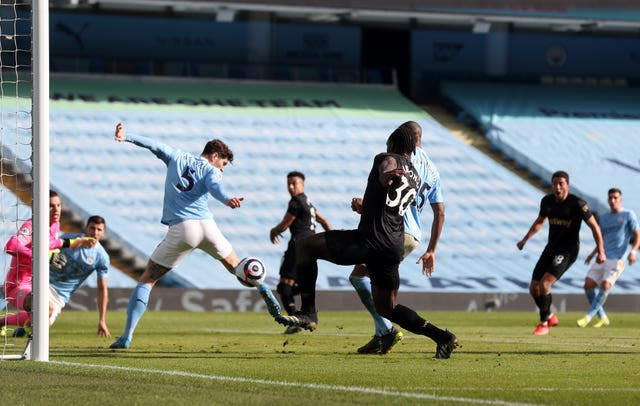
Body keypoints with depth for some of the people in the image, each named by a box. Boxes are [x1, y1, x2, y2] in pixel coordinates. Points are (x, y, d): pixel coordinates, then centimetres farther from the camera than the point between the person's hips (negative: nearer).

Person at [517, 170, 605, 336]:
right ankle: (550, 317, 27)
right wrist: (525, 239, 13)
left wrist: (601, 252, -13)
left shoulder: (577, 204, -15)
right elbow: (539, 222, 21)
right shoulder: (547, 201, 2)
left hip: (568, 250, -6)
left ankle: (544, 323, -7)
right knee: (534, 288, 2)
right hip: (551, 248, 6)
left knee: (545, 283, -22)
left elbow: (594, 226, -9)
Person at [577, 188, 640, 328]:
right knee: (588, 285, -7)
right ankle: (602, 318, 4)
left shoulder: (628, 215, 3)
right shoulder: (604, 218, 19)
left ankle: (588, 316, -17)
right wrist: (593, 253, 15)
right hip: (602, 258, 6)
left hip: (617, 259, -6)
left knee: (605, 285, -22)